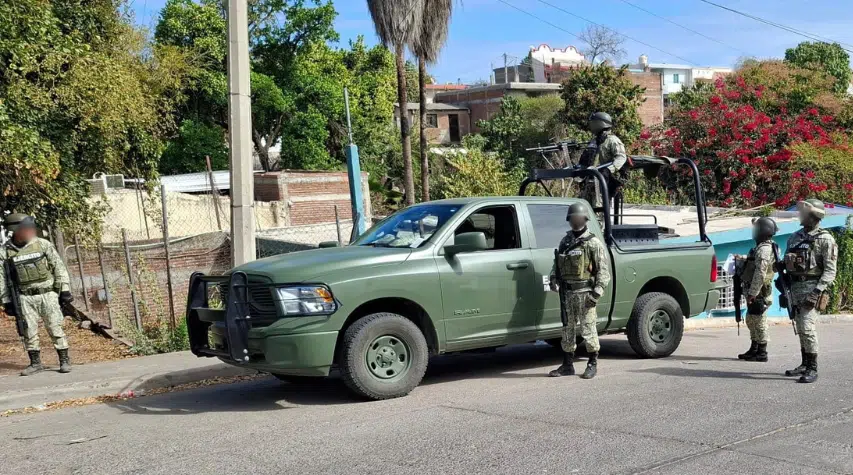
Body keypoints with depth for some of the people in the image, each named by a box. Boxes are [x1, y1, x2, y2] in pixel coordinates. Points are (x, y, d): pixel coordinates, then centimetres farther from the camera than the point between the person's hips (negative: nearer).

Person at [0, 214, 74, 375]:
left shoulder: (43, 245, -2)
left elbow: (59, 268, 1)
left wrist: (64, 290, -3)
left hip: (48, 294, -1)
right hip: (25, 298, 1)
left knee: (55, 328, 0)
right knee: (29, 332, 5)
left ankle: (64, 360, 9)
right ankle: (35, 363, 17)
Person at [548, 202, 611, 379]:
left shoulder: (594, 243, -3)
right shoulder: (565, 242, 14)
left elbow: (604, 271, -7)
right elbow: (557, 264, 20)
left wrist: (597, 293, -16)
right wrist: (553, 279, 0)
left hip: (585, 293, -6)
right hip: (567, 293, 6)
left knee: (588, 329, -2)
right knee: (568, 329, 10)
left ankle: (593, 364, 10)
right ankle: (567, 365, 17)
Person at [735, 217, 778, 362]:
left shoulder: (764, 249, -19)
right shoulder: (762, 247, 14)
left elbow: (760, 274, -25)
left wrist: (752, 294, -25)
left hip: (759, 294, -10)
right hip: (757, 292, 10)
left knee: (759, 322, -3)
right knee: (751, 320, 17)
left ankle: (762, 353, 4)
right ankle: (754, 350, 26)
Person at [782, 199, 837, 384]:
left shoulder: (825, 239, -6)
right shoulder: (795, 237, 15)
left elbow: (830, 270, -11)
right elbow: (787, 262, 22)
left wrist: (817, 291, -20)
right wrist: (781, 265, -2)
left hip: (811, 287, -7)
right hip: (795, 286, 7)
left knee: (807, 327, -14)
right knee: (800, 328, 12)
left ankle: (812, 369, -9)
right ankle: (805, 364, 22)